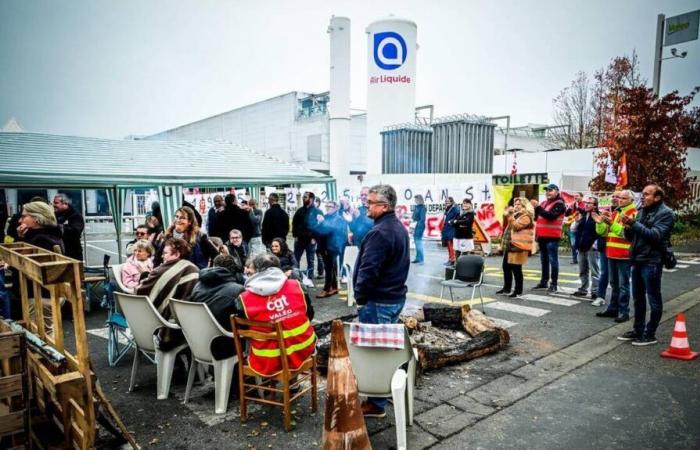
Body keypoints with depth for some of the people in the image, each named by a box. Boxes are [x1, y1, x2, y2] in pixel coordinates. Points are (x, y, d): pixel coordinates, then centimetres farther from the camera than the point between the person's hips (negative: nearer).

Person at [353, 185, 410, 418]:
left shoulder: (379, 232, -23)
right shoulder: (399, 227, 10)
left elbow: (368, 270, -25)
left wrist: (360, 297, -12)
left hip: (378, 301, -10)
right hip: (396, 296, 10)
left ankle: (376, 403, 9)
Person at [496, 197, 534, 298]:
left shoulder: (526, 216, -9)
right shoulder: (515, 214, 21)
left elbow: (516, 226, -21)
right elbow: (508, 227, 23)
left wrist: (510, 215, -20)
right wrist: (507, 215, 13)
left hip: (518, 246, -10)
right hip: (509, 245, 10)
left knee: (516, 268, -7)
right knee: (506, 267, 13)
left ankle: (518, 291, 1)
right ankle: (506, 288, 23)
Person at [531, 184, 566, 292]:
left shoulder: (559, 204, -7)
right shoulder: (544, 203, 16)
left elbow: (550, 216, -22)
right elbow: (536, 217, 16)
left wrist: (538, 207, -24)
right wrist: (535, 208, -2)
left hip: (552, 237, -8)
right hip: (542, 236, 8)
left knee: (553, 260, -5)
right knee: (544, 260, 13)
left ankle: (553, 284, -2)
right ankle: (543, 281, 21)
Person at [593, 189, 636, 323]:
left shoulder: (633, 214, -9)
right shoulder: (615, 213, 16)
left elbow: (626, 232, -22)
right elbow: (604, 232, 16)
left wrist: (612, 224, -29)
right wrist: (600, 223, -3)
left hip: (624, 255, -8)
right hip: (612, 253, 8)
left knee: (623, 284, -2)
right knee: (614, 284, 15)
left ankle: (624, 312, 4)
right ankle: (613, 308, 23)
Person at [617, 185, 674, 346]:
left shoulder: (665, 213, -8)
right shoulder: (642, 211, 13)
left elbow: (656, 234, -21)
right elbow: (631, 237, 14)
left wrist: (634, 224, -24)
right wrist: (628, 227, -7)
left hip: (652, 262, -7)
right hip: (637, 260, 8)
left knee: (654, 299, 2)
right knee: (638, 298, 15)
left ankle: (650, 334, 10)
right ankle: (638, 330, 25)